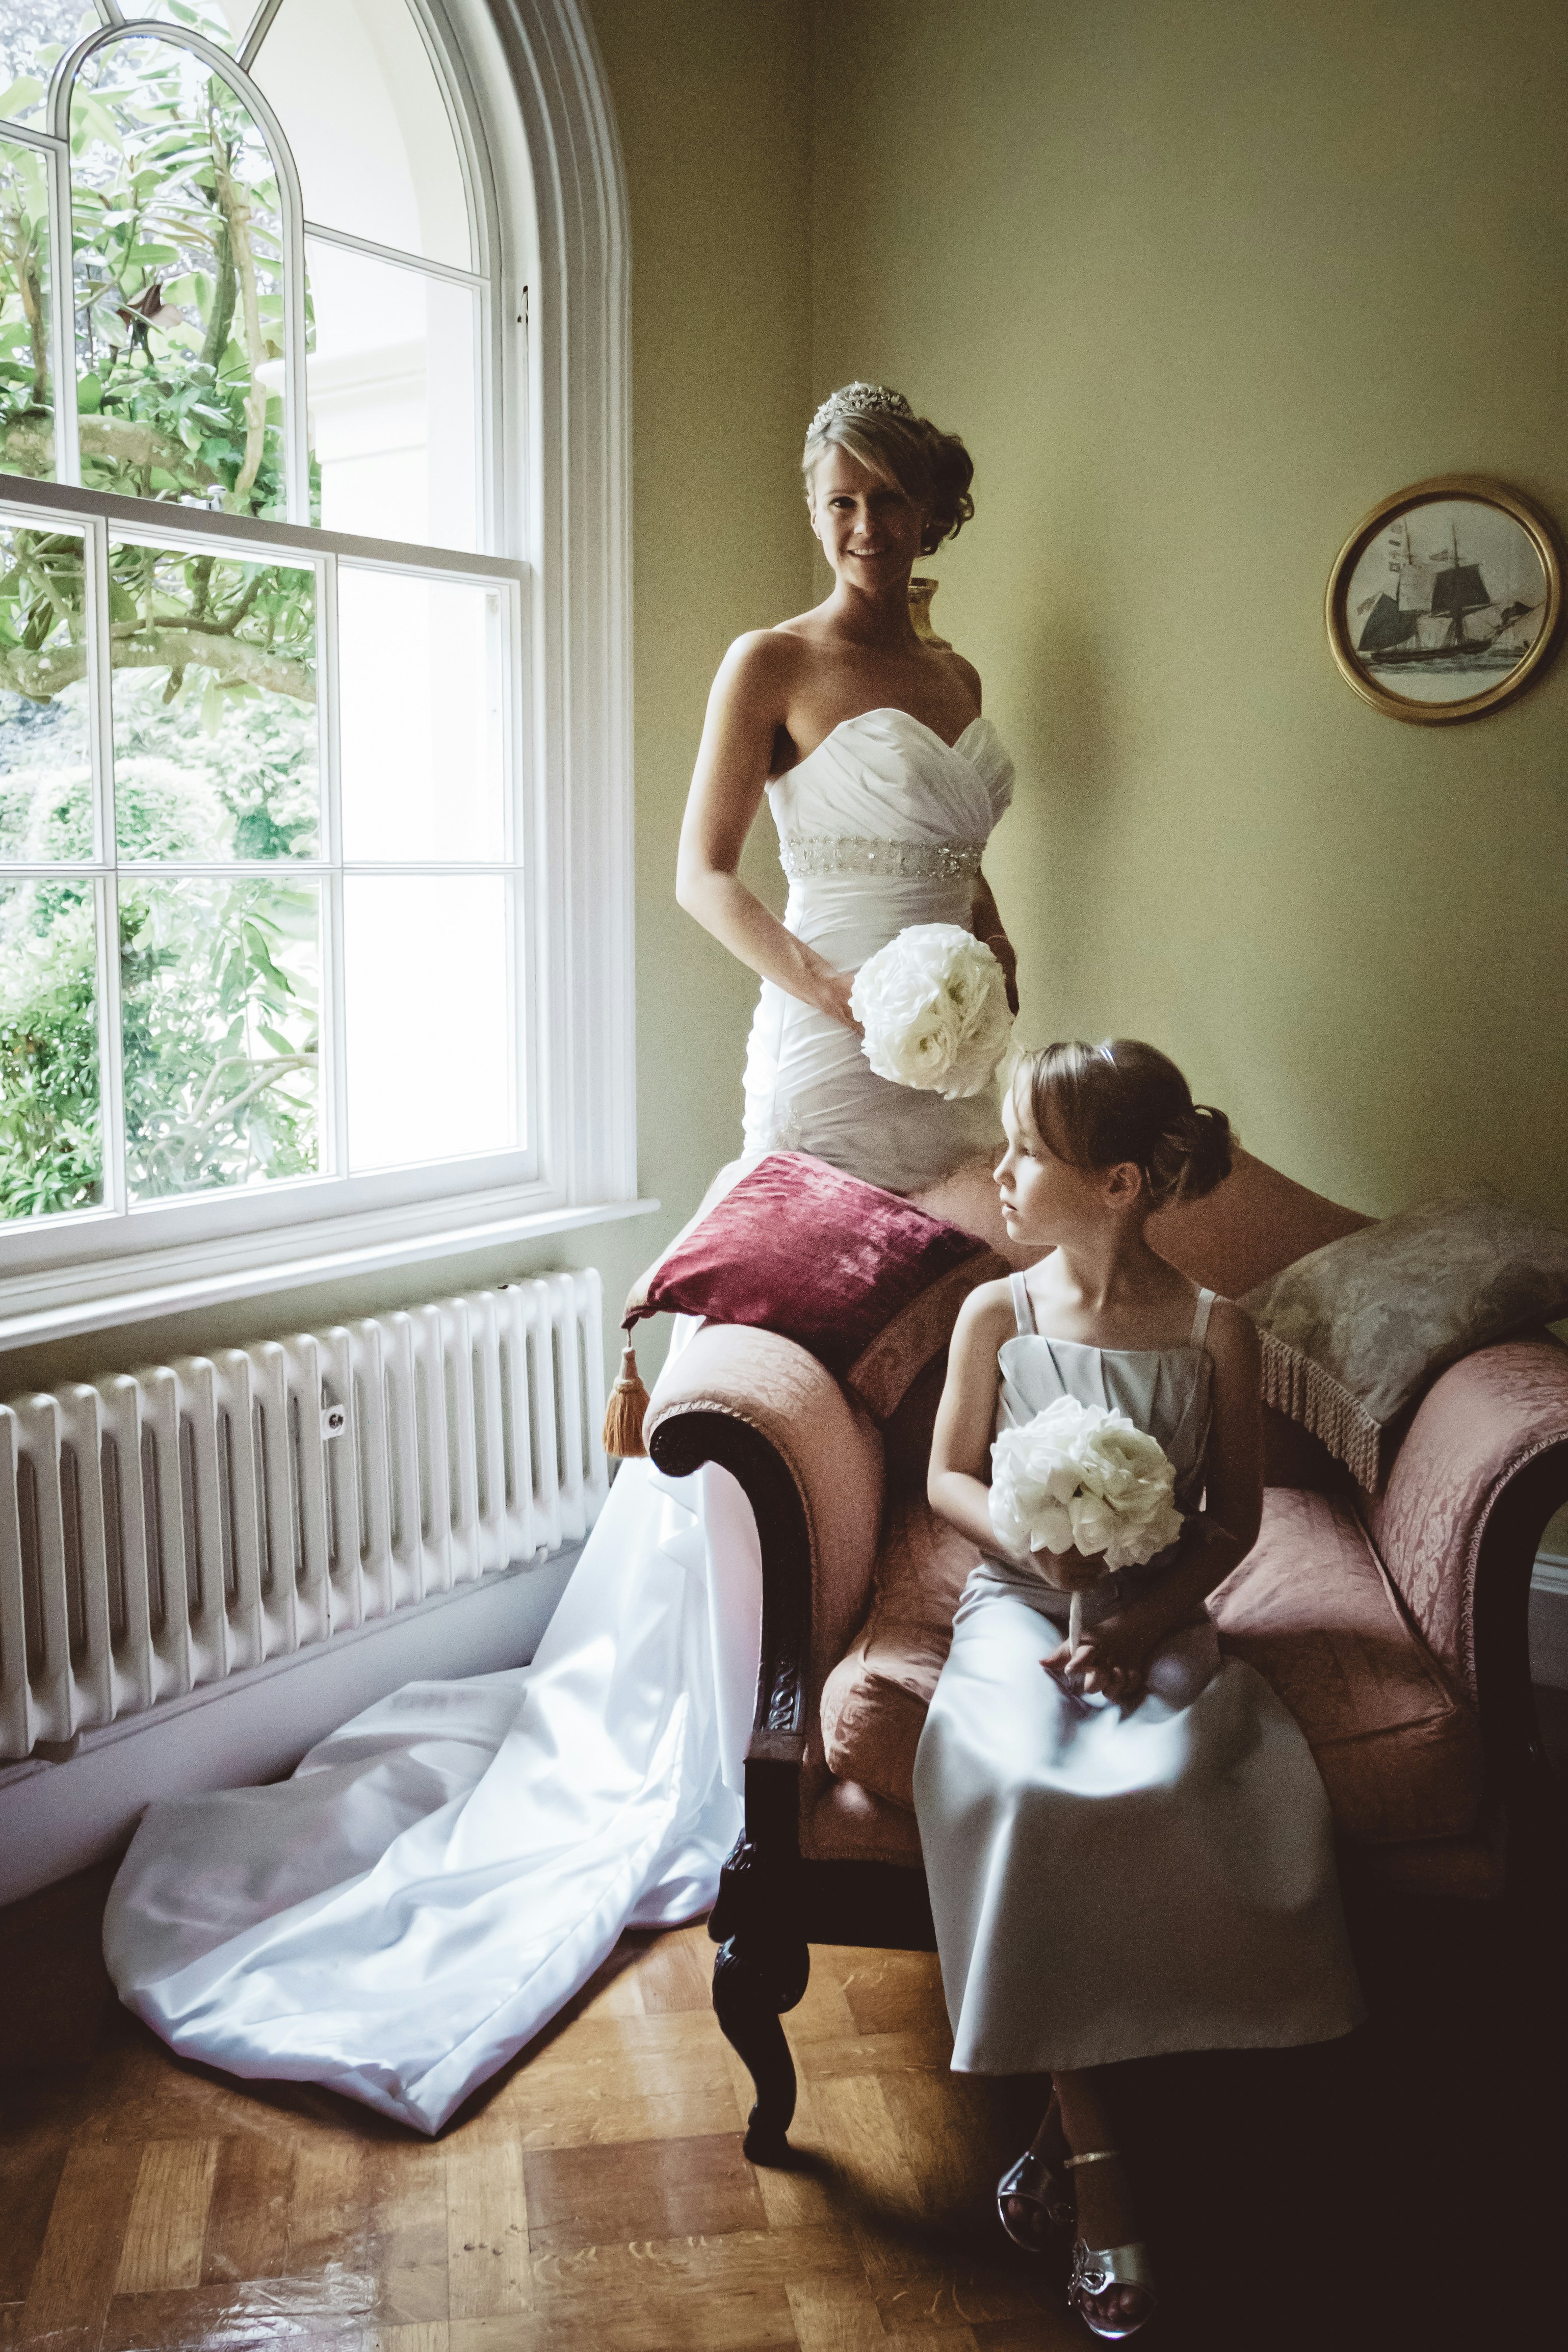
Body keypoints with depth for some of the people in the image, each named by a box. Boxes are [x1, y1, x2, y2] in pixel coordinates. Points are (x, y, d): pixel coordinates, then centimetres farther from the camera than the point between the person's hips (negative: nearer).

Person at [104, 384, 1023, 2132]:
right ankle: (786, 1676, 6)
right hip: (827, 1059, -6)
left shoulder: (957, 679, 16)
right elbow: (703, 873, -8)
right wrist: (832, 988, -21)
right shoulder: (769, 664, -2)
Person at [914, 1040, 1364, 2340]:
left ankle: (1065, 2112, -10)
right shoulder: (997, 1315, 0)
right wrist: (1027, 1536, -13)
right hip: (1018, 1607, 1)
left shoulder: (1216, 1332, -3)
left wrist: (1143, 1624, -12)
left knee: (1167, 1779, -30)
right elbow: (949, 1477, 8)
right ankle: (1096, 2152, -16)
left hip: (1157, 1617, 0)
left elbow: (1235, 1516, 2)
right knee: (1030, 1780, -29)